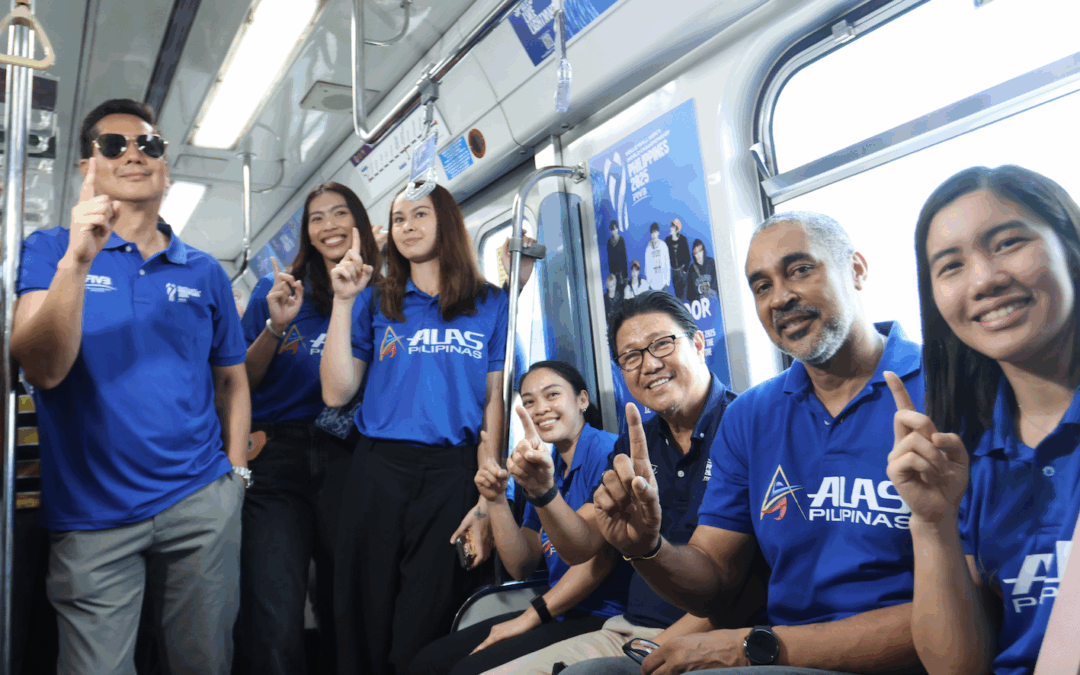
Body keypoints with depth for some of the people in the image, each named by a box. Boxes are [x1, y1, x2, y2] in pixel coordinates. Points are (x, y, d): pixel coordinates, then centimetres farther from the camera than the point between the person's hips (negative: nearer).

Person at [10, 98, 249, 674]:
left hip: (200, 500, 2)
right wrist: (77, 260, -26)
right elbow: (42, 369, -15)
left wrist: (236, 470, 4)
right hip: (90, 514, -2)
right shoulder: (51, 250, 0)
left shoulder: (204, 272, 7)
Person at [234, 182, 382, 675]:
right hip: (277, 458, 0)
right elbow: (242, 381, 8)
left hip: (348, 460, 1)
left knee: (345, 609, 8)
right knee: (273, 625, -9)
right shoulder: (276, 290, 9)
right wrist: (275, 328, -9)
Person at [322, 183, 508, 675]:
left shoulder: (491, 305, 7)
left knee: (425, 629, 4)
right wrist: (343, 302, -4)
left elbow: (494, 400, 5)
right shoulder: (376, 303, 9)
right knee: (367, 620, 9)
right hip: (380, 472, 1)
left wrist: (486, 500, -1)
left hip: (454, 473, -1)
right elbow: (336, 393, 1)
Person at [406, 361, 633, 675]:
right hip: (556, 614, 7)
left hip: (603, 615, -7)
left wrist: (530, 618, -12)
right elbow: (522, 567, 9)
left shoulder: (606, 450, -12)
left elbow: (603, 554, -19)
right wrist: (497, 500, -5)